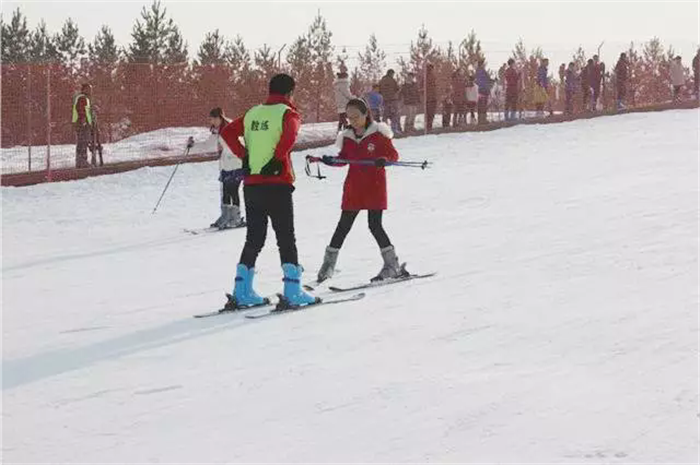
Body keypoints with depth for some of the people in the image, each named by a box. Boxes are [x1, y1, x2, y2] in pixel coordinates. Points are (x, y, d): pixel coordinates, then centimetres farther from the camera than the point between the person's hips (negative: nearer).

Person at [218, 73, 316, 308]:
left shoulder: (253, 113, 14)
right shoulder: (288, 113, -4)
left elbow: (227, 132, 13)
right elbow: (289, 135, -24)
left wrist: (244, 157, 9)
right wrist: (276, 160, -16)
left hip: (251, 183, 6)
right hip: (277, 184, -5)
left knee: (254, 238, 13)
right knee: (286, 238, 0)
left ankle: (242, 292, 11)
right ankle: (292, 291, -5)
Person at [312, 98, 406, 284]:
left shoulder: (378, 133, -6)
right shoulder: (348, 137, 7)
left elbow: (394, 155, -4)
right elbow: (343, 159, 16)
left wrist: (384, 159, -26)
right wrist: (327, 160, -2)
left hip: (375, 186, -4)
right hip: (353, 188, 4)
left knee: (375, 225, -8)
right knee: (344, 225, 6)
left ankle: (392, 265, 2)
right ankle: (328, 264, 14)